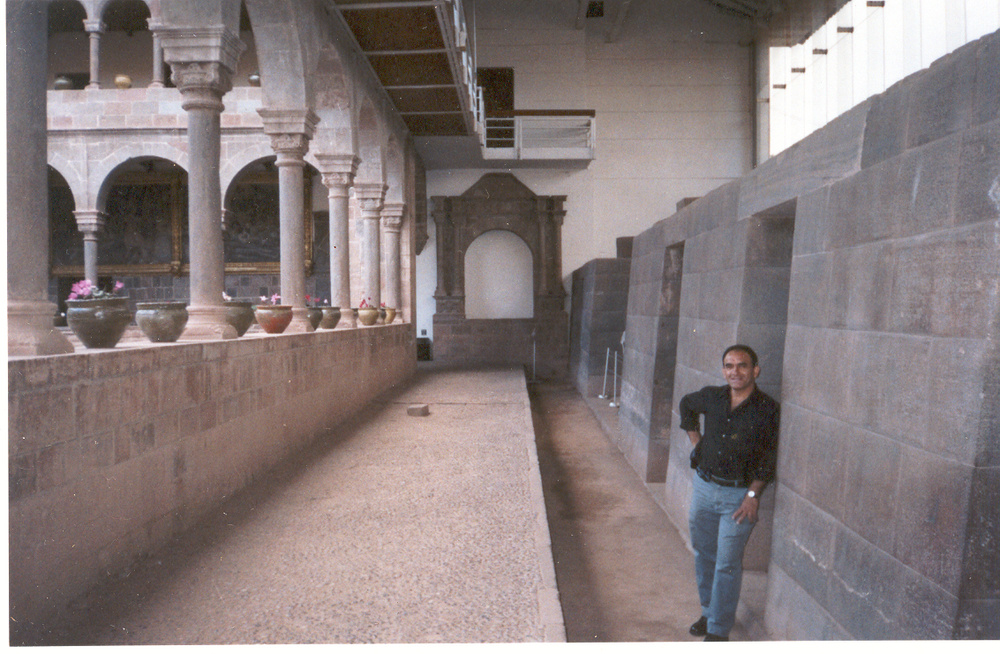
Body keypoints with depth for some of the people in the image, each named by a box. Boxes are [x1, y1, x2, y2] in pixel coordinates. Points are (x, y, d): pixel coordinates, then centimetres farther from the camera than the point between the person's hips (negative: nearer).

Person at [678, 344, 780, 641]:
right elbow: (686, 404, 22)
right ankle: (708, 611, 34)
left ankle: (718, 629, 10)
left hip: (739, 494, -4)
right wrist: (695, 440, 13)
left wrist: (753, 494, -13)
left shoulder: (768, 410, -11)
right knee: (704, 555, 15)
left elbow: (770, 456, -8)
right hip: (704, 486, 4)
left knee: (727, 563, -1)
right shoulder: (711, 397, 0)